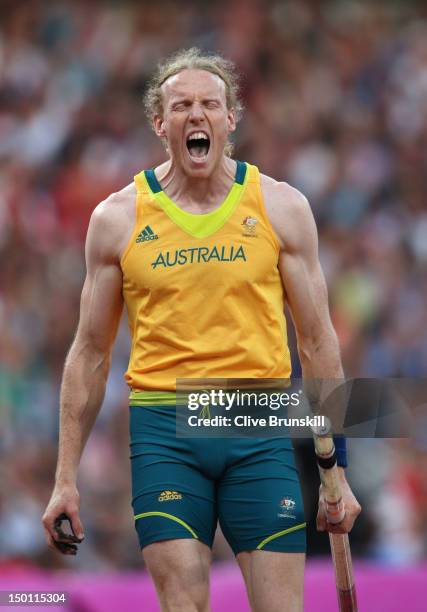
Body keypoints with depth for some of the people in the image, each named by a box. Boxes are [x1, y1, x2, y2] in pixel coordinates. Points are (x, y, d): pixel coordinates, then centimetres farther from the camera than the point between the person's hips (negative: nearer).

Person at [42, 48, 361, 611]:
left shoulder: (282, 208, 6)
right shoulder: (117, 218, 5)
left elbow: (318, 342, 9)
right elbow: (90, 353, 11)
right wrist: (66, 477, 7)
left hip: (262, 427, 0)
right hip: (163, 426, 0)